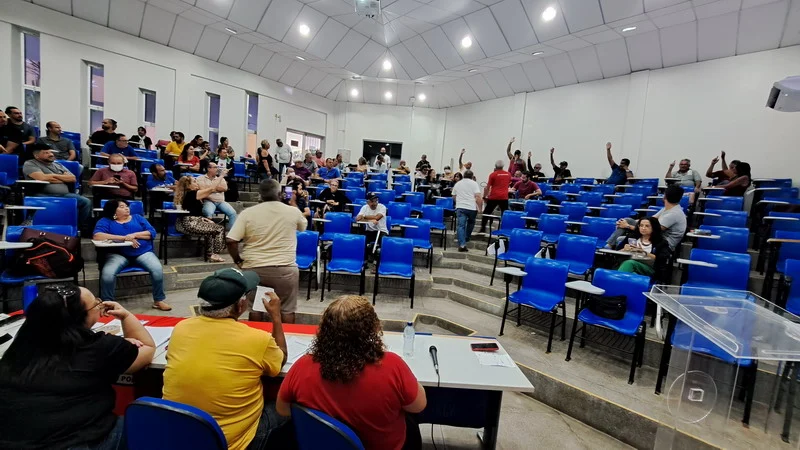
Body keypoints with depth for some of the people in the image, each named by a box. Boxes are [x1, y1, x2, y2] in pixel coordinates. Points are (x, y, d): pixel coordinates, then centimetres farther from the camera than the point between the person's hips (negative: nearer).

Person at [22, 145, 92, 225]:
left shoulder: (58, 165, 24)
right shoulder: (30, 164, 8)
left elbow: (72, 178, 11)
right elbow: (42, 178, -11)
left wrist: (54, 175, -1)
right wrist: (64, 179, 2)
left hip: (64, 195, 5)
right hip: (44, 195, -5)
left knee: (86, 202, -21)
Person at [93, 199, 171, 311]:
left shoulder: (137, 217, 18)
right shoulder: (106, 221, 10)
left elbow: (152, 232, 6)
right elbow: (97, 236, -10)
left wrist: (134, 235, -10)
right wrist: (124, 238, -16)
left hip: (143, 252, 1)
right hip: (118, 254, -1)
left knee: (157, 269, -26)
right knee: (107, 273, -31)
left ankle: (159, 300, -13)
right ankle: (107, 303, -9)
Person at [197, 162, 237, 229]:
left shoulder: (220, 178, 21)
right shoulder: (201, 178, 11)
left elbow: (225, 188, 3)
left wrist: (211, 188, -2)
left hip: (221, 201, 3)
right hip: (208, 201, -3)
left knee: (233, 213, -21)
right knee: (209, 213, -36)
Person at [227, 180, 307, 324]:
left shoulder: (247, 212, -4)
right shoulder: (294, 211, -3)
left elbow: (231, 241, -9)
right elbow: (303, 226, 19)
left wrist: (238, 260, 7)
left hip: (253, 268, 2)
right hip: (285, 269, -1)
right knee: (287, 310, 10)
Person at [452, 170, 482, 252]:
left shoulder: (457, 184, 15)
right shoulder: (474, 183, 3)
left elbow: (454, 197, 22)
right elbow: (478, 197, -8)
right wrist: (480, 207, 0)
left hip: (460, 207, 1)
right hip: (472, 207, -1)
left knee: (461, 225, -4)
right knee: (470, 223, 23)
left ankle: (462, 244, -15)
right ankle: (466, 239, 34)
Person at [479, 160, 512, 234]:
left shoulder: (493, 174, -3)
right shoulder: (508, 174, 6)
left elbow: (487, 187, -2)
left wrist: (484, 196, 5)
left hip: (494, 197, -2)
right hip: (504, 197, 3)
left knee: (486, 213, 9)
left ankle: (483, 229, 7)